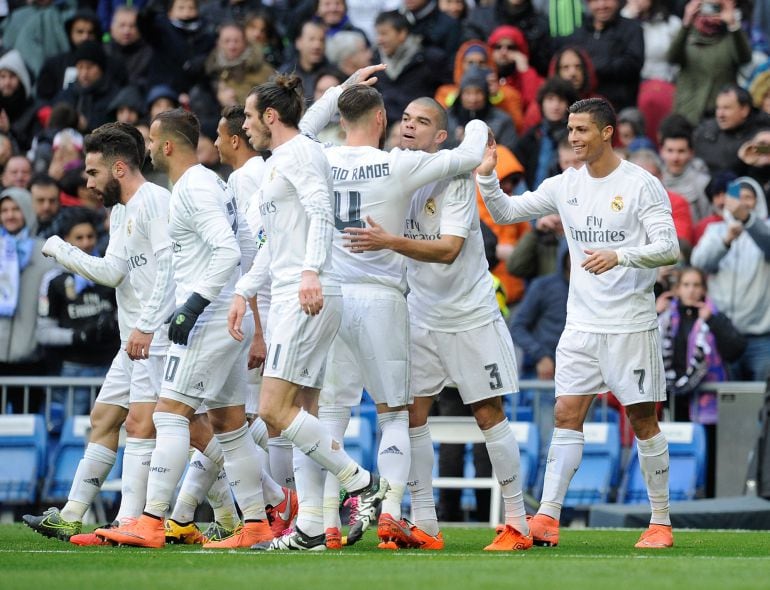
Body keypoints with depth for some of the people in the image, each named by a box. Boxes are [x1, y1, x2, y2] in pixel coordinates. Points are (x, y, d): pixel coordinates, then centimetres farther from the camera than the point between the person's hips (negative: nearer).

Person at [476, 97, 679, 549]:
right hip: (581, 325, 5)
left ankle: (661, 522, 9)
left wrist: (619, 256, -29)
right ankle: (547, 519, -7)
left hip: (631, 324, -5)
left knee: (643, 420, 1)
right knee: (567, 415, -3)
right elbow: (506, 212, 13)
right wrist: (487, 176, -4)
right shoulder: (566, 186, 8)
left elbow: (669, 248, -14)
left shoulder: (642, 185, -8)